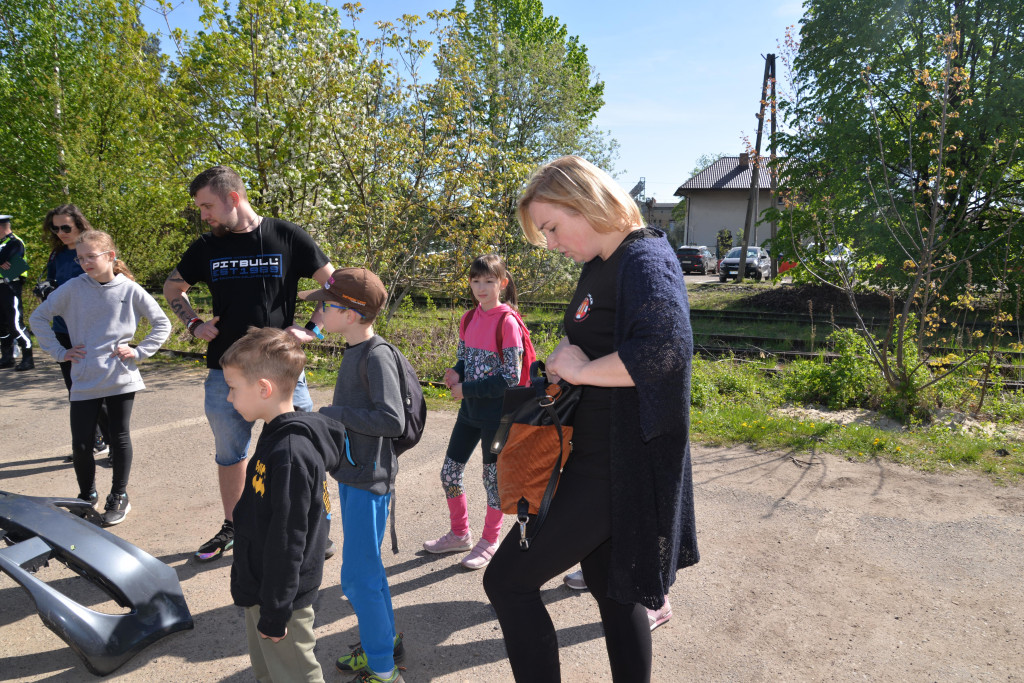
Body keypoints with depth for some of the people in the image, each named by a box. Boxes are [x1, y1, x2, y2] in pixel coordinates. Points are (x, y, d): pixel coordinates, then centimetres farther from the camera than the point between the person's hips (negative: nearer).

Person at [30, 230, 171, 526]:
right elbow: (38, 316, 9)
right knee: (81, 445, 3)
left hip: (121, 377, -1)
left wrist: (139, 352, -5)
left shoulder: (130, 290, -2)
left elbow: (162, 324, 4)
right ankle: (87, 496, 27)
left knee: (120, 438, 7)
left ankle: (119, 497, 24)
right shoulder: (73, 288, 0)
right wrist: (59, 352, 2)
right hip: (84, 380, 1)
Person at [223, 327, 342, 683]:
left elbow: (287, 540, -27)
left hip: (281, 595, -9)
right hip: (260, 587, 9)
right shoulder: (278, 436, 2)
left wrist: (276, 612, -19)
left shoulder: (289, 455, -30)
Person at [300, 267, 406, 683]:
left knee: (359, 575, -2)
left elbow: (392, 420, -27)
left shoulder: (377, 356, -19)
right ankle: (385, 641, 38)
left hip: (369, 480, -9)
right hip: (352, 474, 10)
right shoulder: (354, 353, 8)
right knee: (366, 567, 20)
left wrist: (336, 413, -20)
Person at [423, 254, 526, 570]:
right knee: (449, 472, 12)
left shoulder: (507, 322, -15)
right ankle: (459, 534, 32)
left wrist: (467, 389, -17)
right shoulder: (469, 318, 7)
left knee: (493, 476, 6)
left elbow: (510, 377, -17)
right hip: (470, 409, 7)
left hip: (497, 411, -7)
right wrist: (456, 373, -6)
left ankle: (489, 542, 25)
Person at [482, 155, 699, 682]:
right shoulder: (601, 267, 12)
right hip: (598, 461, 10)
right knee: (613, 590, 21)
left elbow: (665, 348, -34)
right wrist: (564, 364, 1)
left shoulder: (644, 260, -17)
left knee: (507, 580, -1)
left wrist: (581, 370, -22)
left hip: (614, 470, -10)